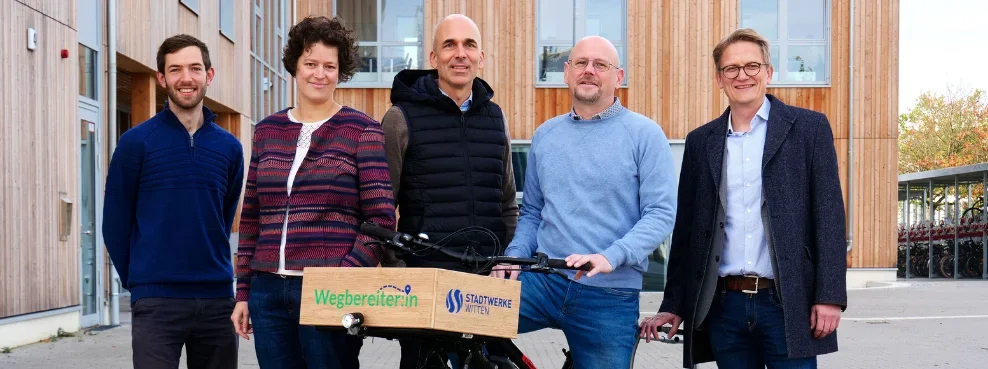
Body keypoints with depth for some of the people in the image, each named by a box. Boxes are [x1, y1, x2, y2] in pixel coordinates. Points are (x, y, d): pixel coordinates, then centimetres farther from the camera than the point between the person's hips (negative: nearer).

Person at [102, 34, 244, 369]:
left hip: (217, 299, 4)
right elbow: (115, 223, 1)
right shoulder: (137, 142, -2)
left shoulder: (229, 147, 7)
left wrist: (211, 274, 12)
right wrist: (139, 282, 4)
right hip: (157, 300, -3)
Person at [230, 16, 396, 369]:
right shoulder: (267, 129, 13)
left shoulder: (362, 130, 1)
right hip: (268, 291, 4)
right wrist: (243, 292, 11)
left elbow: (380, 219, -4)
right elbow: (251, 218, 15)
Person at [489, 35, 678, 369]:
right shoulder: (545, 135, 13)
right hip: (542, 281, 3)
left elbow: (661, 213, -8)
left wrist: (609, 258, -22)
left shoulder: (644, 134, -1)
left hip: (609, 295, -3)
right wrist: (514, 257, 0)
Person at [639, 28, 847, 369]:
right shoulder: (701, 142, 12)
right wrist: (673, 305, 9)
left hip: (789, 305, -3)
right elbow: (687, 228, 13)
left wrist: (830, 296, -10)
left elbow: (829, 215, -2)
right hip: (725, 306, 3)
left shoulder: (809, 127, 3)